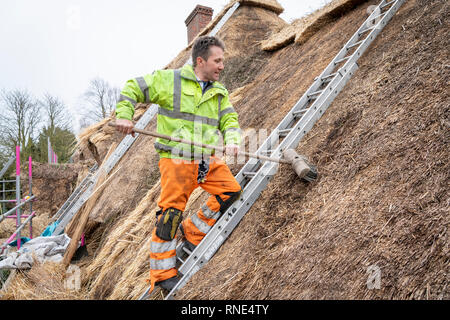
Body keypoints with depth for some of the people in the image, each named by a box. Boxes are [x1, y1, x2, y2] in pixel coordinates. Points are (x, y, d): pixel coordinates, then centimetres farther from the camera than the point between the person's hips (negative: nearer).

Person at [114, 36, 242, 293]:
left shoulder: (220, 92, 15)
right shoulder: (169, 80, 0)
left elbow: (229, 120, 8)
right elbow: (133, 88, 7)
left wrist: (232, 141, -13)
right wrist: (124, 116, -7)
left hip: (208, 159, 6)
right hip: (176, 159, -5)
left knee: (231, 190, -6)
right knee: (171, 213, -6)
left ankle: (193, 232, 12)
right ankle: (163, 273, 8)